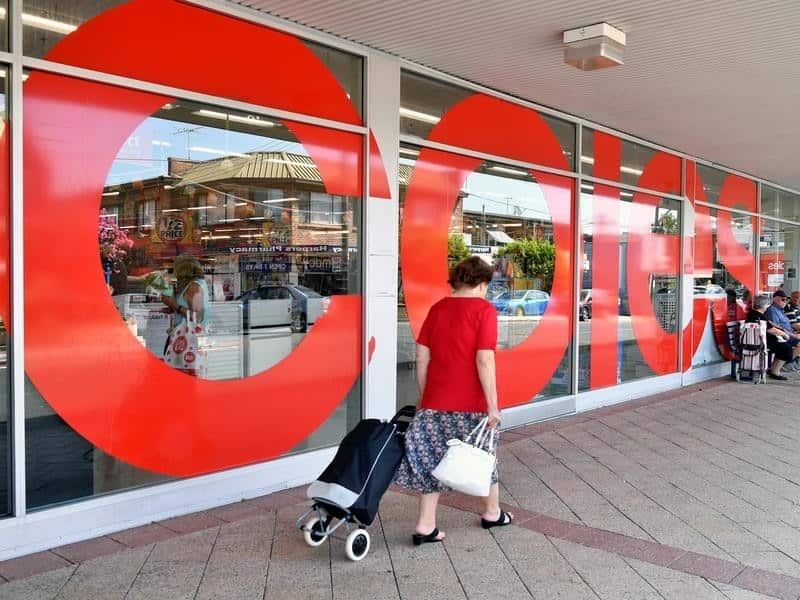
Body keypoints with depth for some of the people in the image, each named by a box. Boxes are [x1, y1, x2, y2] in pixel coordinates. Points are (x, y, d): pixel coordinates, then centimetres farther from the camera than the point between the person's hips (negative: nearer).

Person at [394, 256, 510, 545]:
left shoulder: (437, 309, 7)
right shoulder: (484, 309, -9)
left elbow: (422, 357, 7)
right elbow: (484, 359, -16)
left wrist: (424, 397, 15)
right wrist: (492, 405, -12)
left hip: (436, 401, 4)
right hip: (472, 403, -4)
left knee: (432, 459, 10)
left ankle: (425, 525, 8)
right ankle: (492, 513, 35)